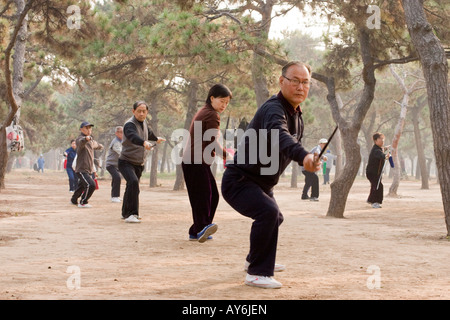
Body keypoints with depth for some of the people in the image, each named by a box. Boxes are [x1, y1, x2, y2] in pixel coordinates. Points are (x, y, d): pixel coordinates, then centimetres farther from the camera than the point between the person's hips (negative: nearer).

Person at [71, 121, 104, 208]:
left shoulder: (91, 140, 11)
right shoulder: (80, 139, -16)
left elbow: (95, 145, 35)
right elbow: (81, 142, -42)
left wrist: (100, 146, 53)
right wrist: (86, 138, -62)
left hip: (89, 169, 9)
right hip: (81, 169, -9)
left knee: (82, 186, 25)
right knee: (91, 185, -24)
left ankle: (74, 200, 47)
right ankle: (83, 203, -9)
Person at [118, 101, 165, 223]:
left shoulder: (143, 123, 8)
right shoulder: (130, 125, -19)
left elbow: (148, 132, 33)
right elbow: (133, 136, -42)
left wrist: (156, 138, 52)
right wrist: (144, 142, -61)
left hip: (139, 163, 8)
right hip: (126, 162, -8)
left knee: (132, 187, 18)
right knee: (133, 182, -29)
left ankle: (126, 213, 35)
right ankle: (130, 214, -29)